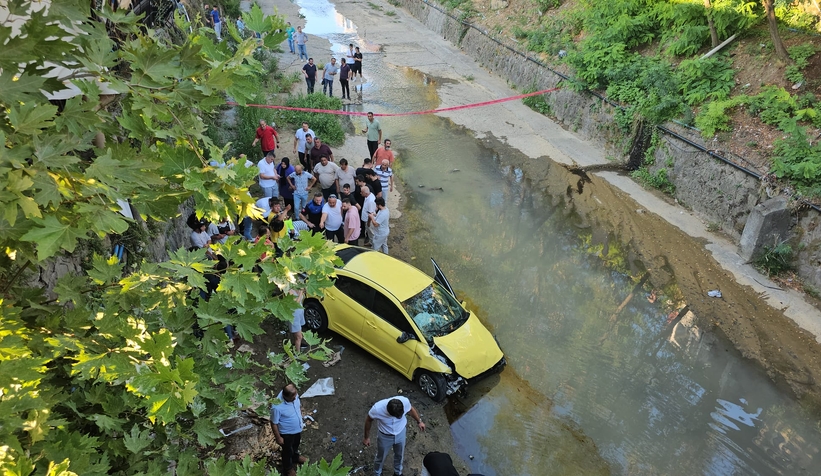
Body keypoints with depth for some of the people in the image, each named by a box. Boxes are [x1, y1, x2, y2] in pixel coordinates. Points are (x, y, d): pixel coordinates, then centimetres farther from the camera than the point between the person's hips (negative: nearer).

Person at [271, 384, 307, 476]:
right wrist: (278, 437, -13)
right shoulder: (277, 407, -40)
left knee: (296, 445, 34)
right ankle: (288, 468, 50)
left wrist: (300, 418, 13)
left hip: (298, 429, 5)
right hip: (287, 433, -5)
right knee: (287, 451, 23)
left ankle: (295, 457, 64)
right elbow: (274, 423, -23)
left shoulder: (294, 394, -23)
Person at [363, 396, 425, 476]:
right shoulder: (377, 409, -39)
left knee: (399, 455, 27)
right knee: (380, 458, 24)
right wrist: (367, 437, -2)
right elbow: (368, 420, -16)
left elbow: (411, 409, -7)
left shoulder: (405, 401, -34)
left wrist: (419, 421, 8)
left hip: (401, 433, 2)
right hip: (385, 436, -2)